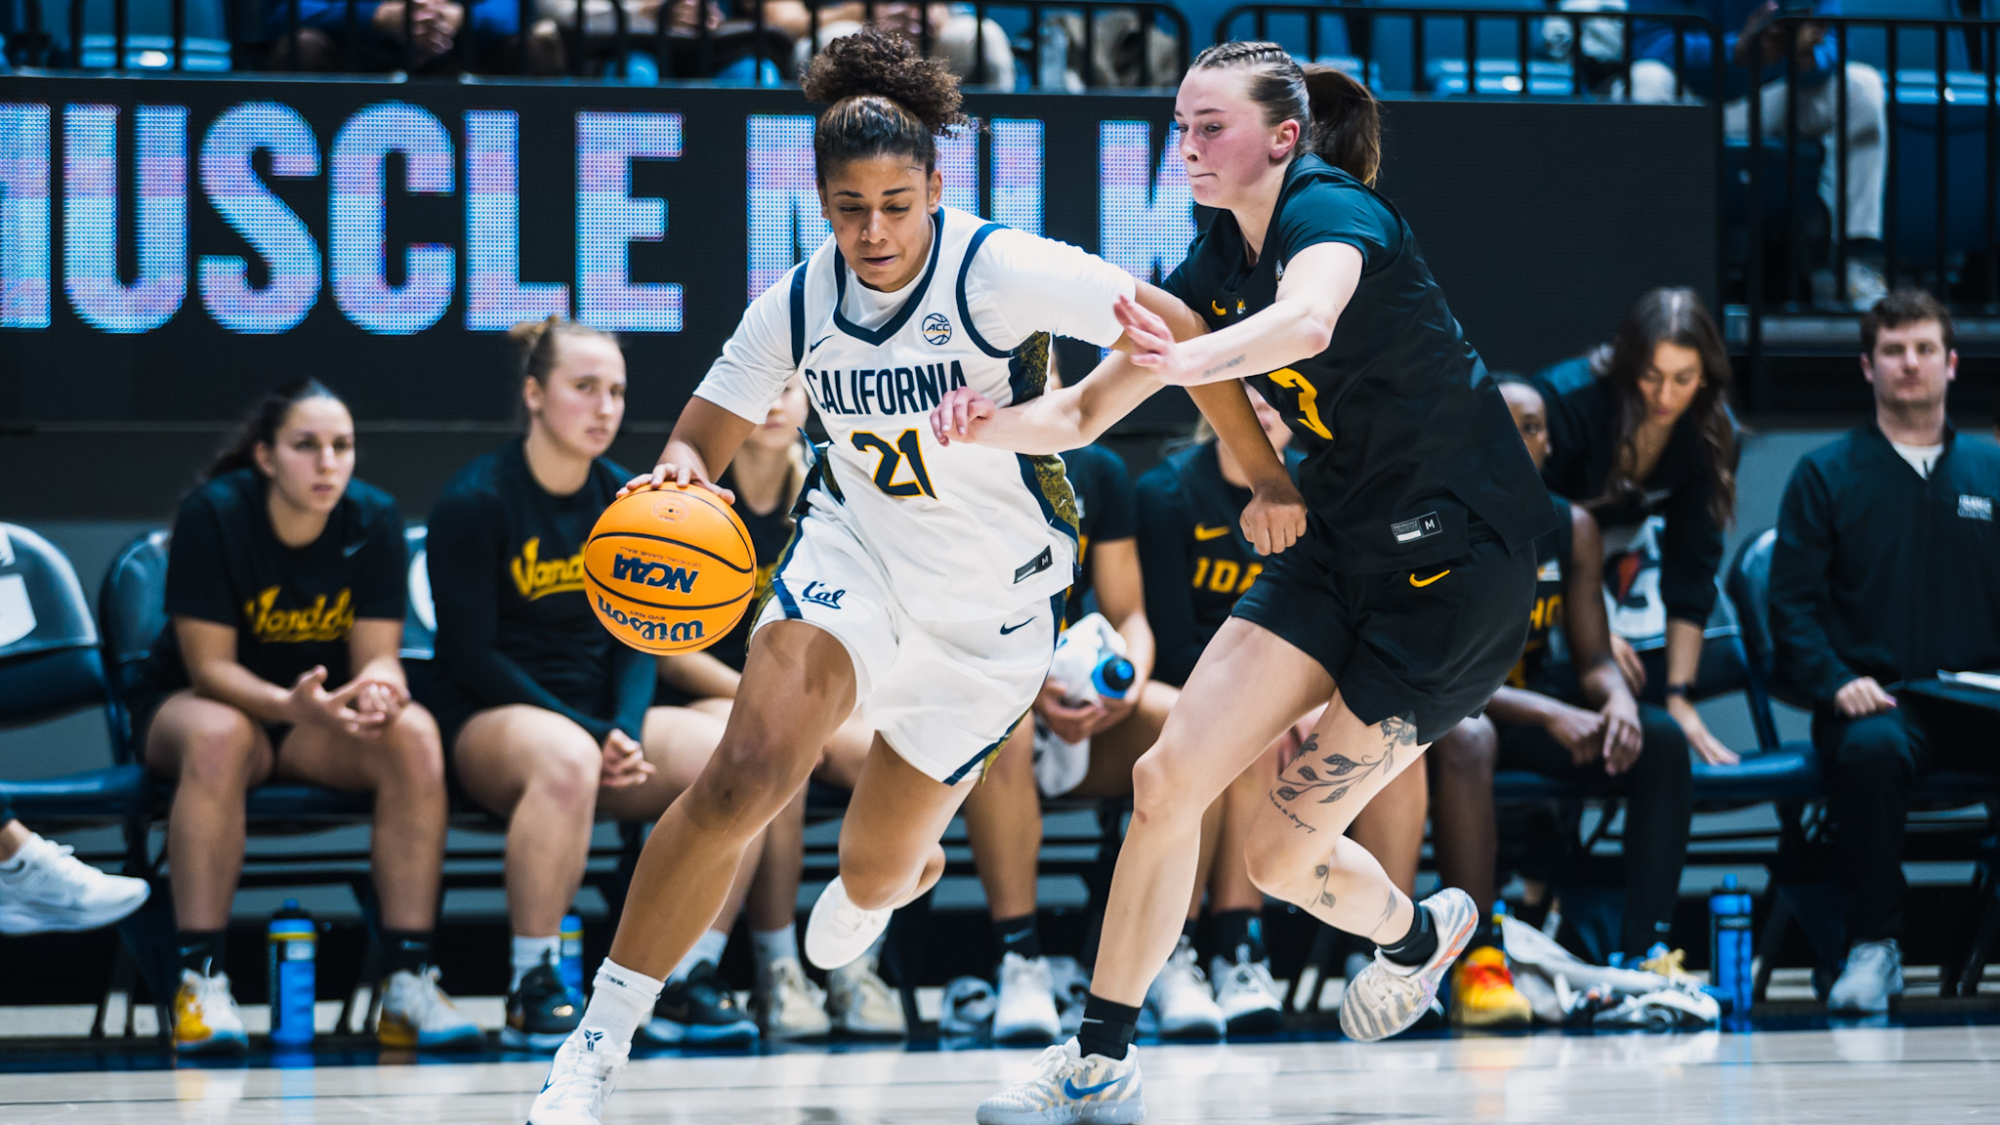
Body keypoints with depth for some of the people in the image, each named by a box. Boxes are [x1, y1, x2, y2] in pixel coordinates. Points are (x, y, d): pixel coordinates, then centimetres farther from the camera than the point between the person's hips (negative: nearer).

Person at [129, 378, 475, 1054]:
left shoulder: (373, 521, -8)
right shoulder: (213, 514, -18)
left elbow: (379, 655, -9)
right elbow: (209, 666, -20)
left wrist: (379, 692, -36)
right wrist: (290, 705, -40)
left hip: (324, 713, 3)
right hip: (185, 705, -3)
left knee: (414, 735, -28)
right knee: (219, 735, -39)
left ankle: (410, 985, -29)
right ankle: (200, 983, -37)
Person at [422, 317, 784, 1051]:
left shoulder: (625, 502, 9)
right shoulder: (475, 502, -8)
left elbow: (636, 643, 10)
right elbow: (470, 657, -11)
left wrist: (625, 731, -11)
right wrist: (589, 734, -18)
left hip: (604, 716, 6)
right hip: (488, 721, -6)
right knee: (565, 759, -41)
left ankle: (686, 988, -15)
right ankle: (533, 992, -30)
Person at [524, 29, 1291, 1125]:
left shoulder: (1000, 271, -23)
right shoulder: (799, 306, -9)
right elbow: (704, 433, 3)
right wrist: (680, 470, -22)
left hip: (991, 605, -1)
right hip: (854, 554, 1)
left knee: (877, 866, 12)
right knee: (746, 773, -26)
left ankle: (887, 878, 56)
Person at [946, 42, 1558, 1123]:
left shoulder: (1332, 212, -19)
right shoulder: (1217, 261, 6)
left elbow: (1306, 319, -44)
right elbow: (1083, 414, 6)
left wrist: (1192, 359, -64)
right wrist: (993, 423, -16)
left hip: (1459, 557, -8)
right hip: (1342, 545, 8)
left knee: (1283, 853, -7)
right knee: (1165, 780, -5)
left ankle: (1417, 935, 26)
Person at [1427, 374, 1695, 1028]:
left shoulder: (1572, 529, 2)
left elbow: (1593, 658, 3)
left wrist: (1618, 700, -23)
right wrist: (1547, 715, -31)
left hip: (1535, 705, 6)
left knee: (1661, 741, -17)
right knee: (1466, 740, -40)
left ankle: (1644, 952, -21)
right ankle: (1478, 964, -45)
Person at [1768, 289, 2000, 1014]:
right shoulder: (1827, 476, 11)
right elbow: (1792, 602, 4)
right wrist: (1837, 682, -14)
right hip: (1877, 698, -2)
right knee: (1870, 750, -38)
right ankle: (1873, 948, -27)